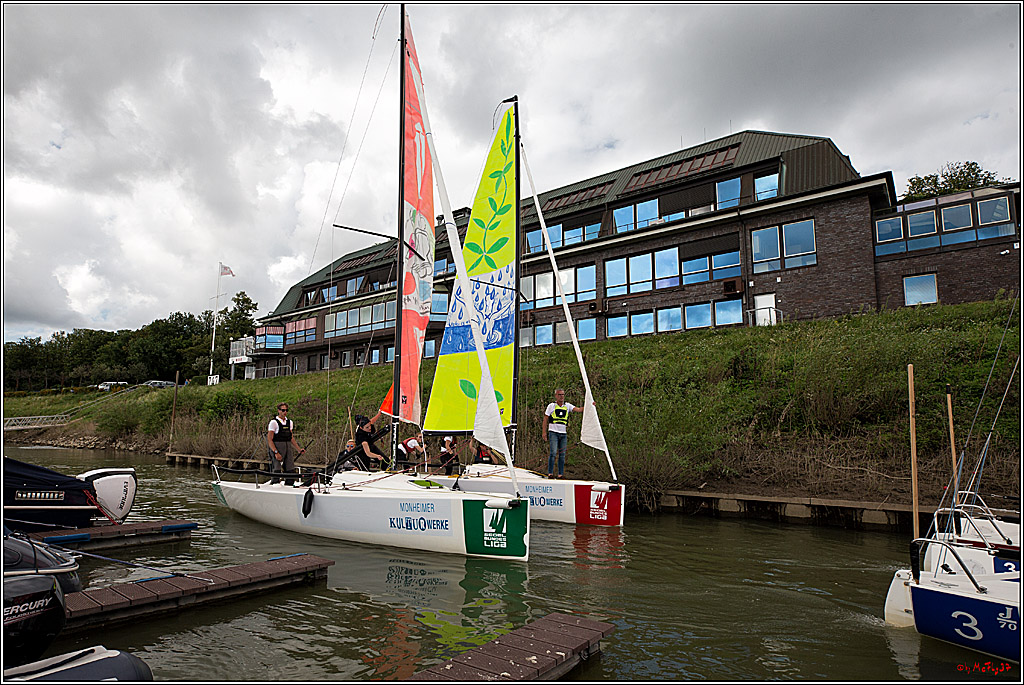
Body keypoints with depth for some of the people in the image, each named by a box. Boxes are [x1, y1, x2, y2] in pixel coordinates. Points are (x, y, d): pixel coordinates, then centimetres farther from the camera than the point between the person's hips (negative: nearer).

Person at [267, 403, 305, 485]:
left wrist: (299, 449, 14)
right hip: (277, 448, -6)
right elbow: (269, 440, -9)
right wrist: (276, 452, -18)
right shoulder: (274, 422, -5)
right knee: (276, 472, -11)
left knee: (291, 471, 3)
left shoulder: (290, 422, 15)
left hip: (288, 448, 6)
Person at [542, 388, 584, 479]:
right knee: (553, 453, -12)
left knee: (562, 454, 3)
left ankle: (561, 474, 7)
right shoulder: (551, 406, 3)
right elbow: (545, 419, 4)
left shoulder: (567, 406, 10)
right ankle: (550, 473, -7)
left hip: (564, 434, 4)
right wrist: (544, 432, -1)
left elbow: (578, 409, -1)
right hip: (553, 432, -3)